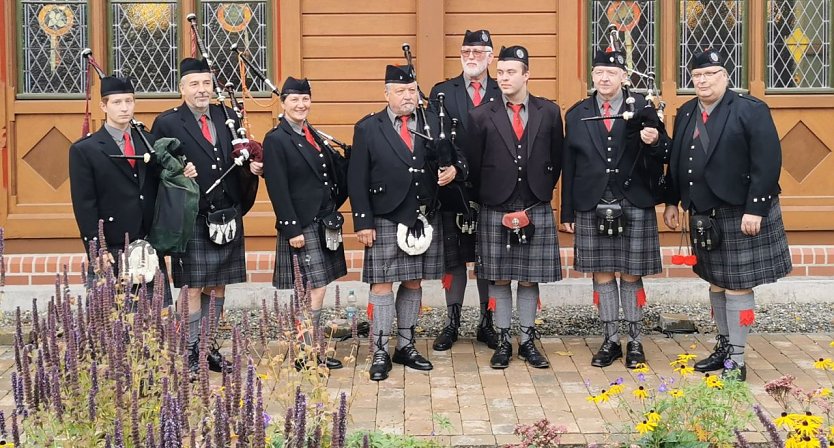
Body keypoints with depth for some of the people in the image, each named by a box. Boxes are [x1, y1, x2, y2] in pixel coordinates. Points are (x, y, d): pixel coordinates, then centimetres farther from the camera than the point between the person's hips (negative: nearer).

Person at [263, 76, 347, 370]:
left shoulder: (314, 136, 14)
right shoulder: (276, 140, -10)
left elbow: (333, 176, 21)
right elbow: (278, 190, -15)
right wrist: (292, 230, -18)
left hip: (325, 222, 8)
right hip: (302, 225, -8)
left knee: (316, 288, 12)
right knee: (317, 288, -8)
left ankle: (310, 348, 21)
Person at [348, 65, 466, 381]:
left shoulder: (435, 123, 9)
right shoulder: (368, 128, 0)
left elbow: (455, 157, 16)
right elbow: (357, 180, -3)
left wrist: (454, 170, -10)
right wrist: (363, 222, -10)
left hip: (425, 221, 4)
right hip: (385, 221, -3)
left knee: (413, 283, 11)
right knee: (382, 284, -2)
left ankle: (406, 346, 23)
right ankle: (380, 353, 5)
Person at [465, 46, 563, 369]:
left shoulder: (549, 112, 4)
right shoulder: (481, 116, 0)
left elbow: (557, 160, 11)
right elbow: (473, 164, 4)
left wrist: (542, 191, 9)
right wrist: (488, 198, 6)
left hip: (537, 210, 1)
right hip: (495, 210, -1)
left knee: (530, 279, 7)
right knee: (499, 279, 5)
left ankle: (528, 341, 18)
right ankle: (503, 342, 15)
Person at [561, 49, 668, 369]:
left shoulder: (643, 108, 1)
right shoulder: (576, 115, 7)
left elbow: (662, 158, -1)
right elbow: (568, 167, 7)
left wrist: (655, 142, -25)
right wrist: (568, 212, 5)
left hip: (634, 207, -2)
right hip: (592, 208, 2)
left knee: (631, 275, 5)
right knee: (602, 274, 7)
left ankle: (635, 342, 17)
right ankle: (611, 341, 18)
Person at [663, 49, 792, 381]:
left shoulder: (751, 111, -11)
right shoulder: (685, 114, 9)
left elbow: (768, 164, -16)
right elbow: (676, 162, 14)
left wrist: (755, 210, -21)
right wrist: (672, 202, 10)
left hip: (741, 215, -6)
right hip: (704, 216, 6)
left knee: (737, 285, -2)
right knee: (716, 282, 16)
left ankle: (736, 360, 5)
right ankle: (723, 346, 29)